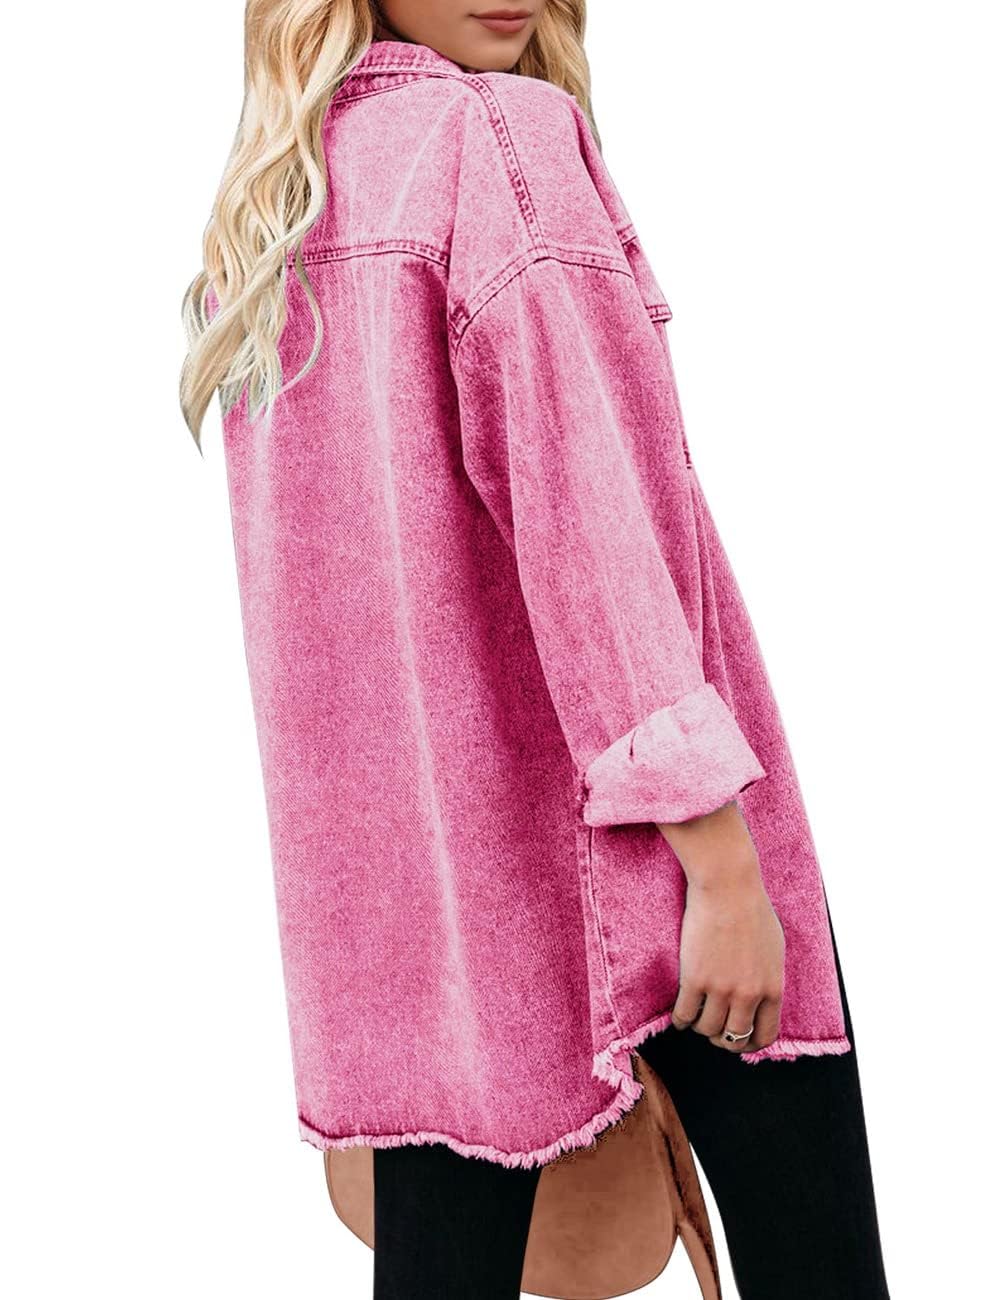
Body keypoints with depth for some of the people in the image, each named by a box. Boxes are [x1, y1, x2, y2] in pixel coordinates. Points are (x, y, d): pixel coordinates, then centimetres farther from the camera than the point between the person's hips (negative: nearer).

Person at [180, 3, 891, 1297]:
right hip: (604, 832, -7)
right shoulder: (506, 135, -9)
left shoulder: (254, 212, 13)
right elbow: (578, 503, -18)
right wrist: (721, 851, -18)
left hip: (389, 862, 7)